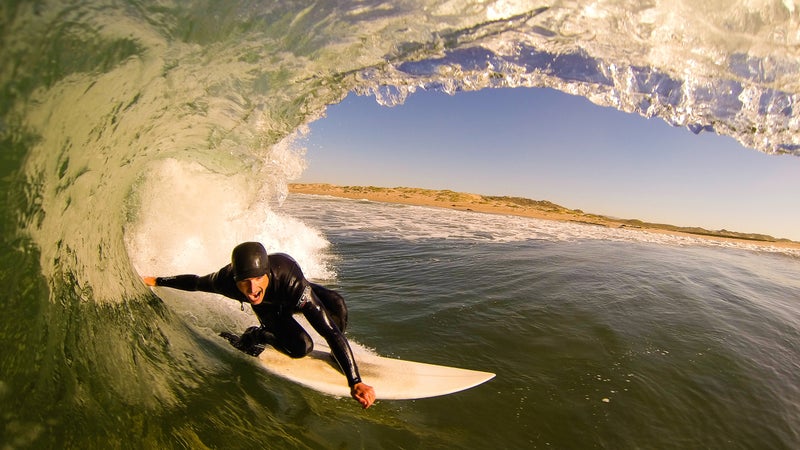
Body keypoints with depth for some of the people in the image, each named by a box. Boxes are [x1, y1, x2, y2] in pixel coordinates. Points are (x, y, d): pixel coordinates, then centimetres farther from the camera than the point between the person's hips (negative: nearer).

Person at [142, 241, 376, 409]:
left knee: (335, 304, -30)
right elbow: (194, 282, -13)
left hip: (293, 297, 0)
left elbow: (330, 331, -48)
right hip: (268, 308, 1)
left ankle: (338, 351, 1)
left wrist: (355, 382, -51)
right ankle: (254, 336, 6)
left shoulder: (294, 284, -47)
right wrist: (157, 281, 5)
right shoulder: (226, 280, -39)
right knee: (301, 347, -22)